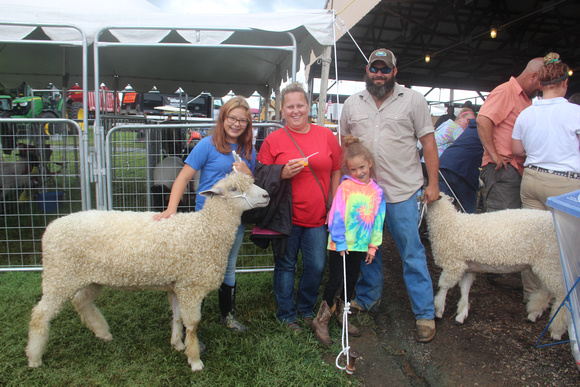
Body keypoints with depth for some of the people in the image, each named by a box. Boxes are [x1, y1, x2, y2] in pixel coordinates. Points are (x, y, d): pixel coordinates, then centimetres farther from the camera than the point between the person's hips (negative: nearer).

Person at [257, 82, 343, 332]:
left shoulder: (326, 136, 4)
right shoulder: (273, 140, -1)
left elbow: (336, 172, 9)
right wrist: (283, 174, -17)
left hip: (317, 218, 2)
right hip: (286, 217, -2)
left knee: (316, 266, 8)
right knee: (285, 266, 10)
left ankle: (306, 310, 33)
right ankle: (286, 314, 29)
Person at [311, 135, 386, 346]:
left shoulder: (377, 191, 3)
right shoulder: (345, 186, -10)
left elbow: (378, 219, 9)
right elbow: (336, 215, -11)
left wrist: (373, 245, 8)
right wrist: (339, 242, -13)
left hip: (360, 244, 5)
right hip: (340, 244, -5)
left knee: (351, 281, 16)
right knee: (334, 281, 1)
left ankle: (341, 314, 36)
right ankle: (321, 320, 16)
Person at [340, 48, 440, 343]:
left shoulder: (413, 100, 0)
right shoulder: (352, 104, 9)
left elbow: (428, 143, -1)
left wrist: (433, 183, -5)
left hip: (402, 191, -3)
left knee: (412, 253, 1)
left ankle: (425, 314, 14)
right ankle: (367, 299, 34)